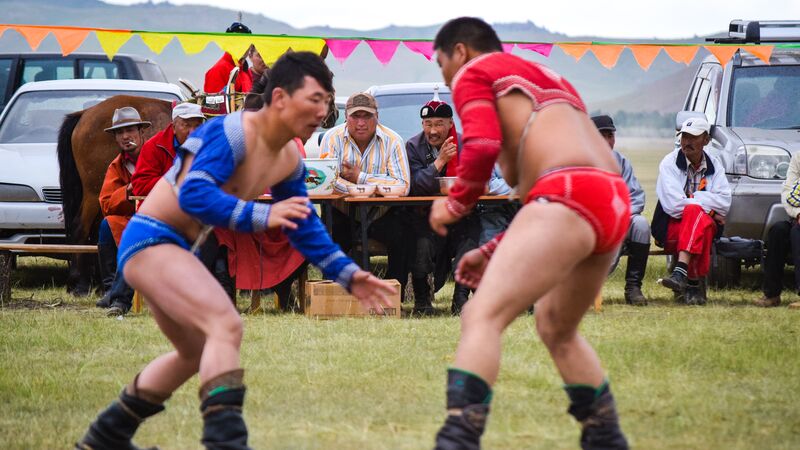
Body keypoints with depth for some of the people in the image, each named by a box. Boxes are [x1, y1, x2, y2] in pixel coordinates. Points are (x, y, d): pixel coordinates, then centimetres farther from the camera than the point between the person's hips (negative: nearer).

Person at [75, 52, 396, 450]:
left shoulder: (289, 161, 6)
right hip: (149, 240, -11)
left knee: (197, 352, 26)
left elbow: (305, 228, 16)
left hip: (170, 250, 11)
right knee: (227, 326, -28)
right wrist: (262, 216, -43)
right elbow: (194, 195, -34)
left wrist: (348, 275, 7)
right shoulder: (233, 133, -22)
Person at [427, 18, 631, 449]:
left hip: (567, 198, -8)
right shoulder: (545, 78, 35)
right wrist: (494, 251, 31)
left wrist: (456, 203, 9)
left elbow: (482, 146, -8)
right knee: (557, 330, 27)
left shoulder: (472, 74, 11)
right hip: (614, 201, 8)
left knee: (481, 316, -14)